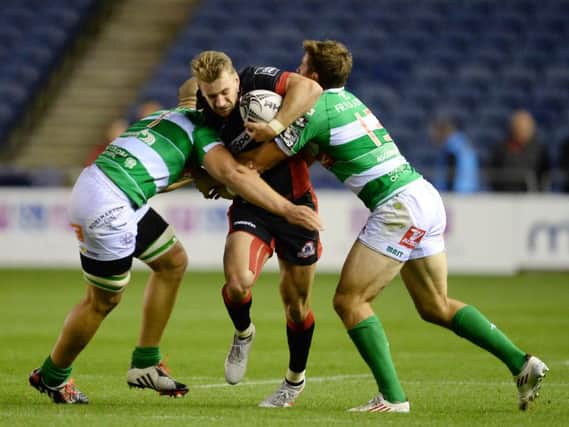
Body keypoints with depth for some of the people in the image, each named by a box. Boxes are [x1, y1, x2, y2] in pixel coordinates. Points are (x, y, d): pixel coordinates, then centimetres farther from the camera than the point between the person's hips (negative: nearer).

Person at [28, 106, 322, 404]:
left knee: (173, 262, 17)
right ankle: (51, 378, 26)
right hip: (106, 206, -9)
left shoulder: (174, 117, 23)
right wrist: (287, 210, -22)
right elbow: (233, 174, -20)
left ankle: (144, 365, 22)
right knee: (103, 302, 7)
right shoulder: (202, 129, -3)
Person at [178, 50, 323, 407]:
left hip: (295, 203, -2)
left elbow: (310, 88, -31)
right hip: (250, 206, 2)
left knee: (296, 303, 8)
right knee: (238, 280, -25)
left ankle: (296, 378, 33)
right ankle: (243, 334, 11)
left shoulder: (258, 81, -19)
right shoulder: (203, 111, -7)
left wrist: (278, 124, -38)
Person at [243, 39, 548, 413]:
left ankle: (392, 397, -9)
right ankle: (522, 364, 10)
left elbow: (259, 162, -3)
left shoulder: (315, 111, -8)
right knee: (436, 307, 16)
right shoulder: (347, 100, 18)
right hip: (425, 197, 9)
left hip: (400, 207, -9)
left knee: (350, 300, -4)